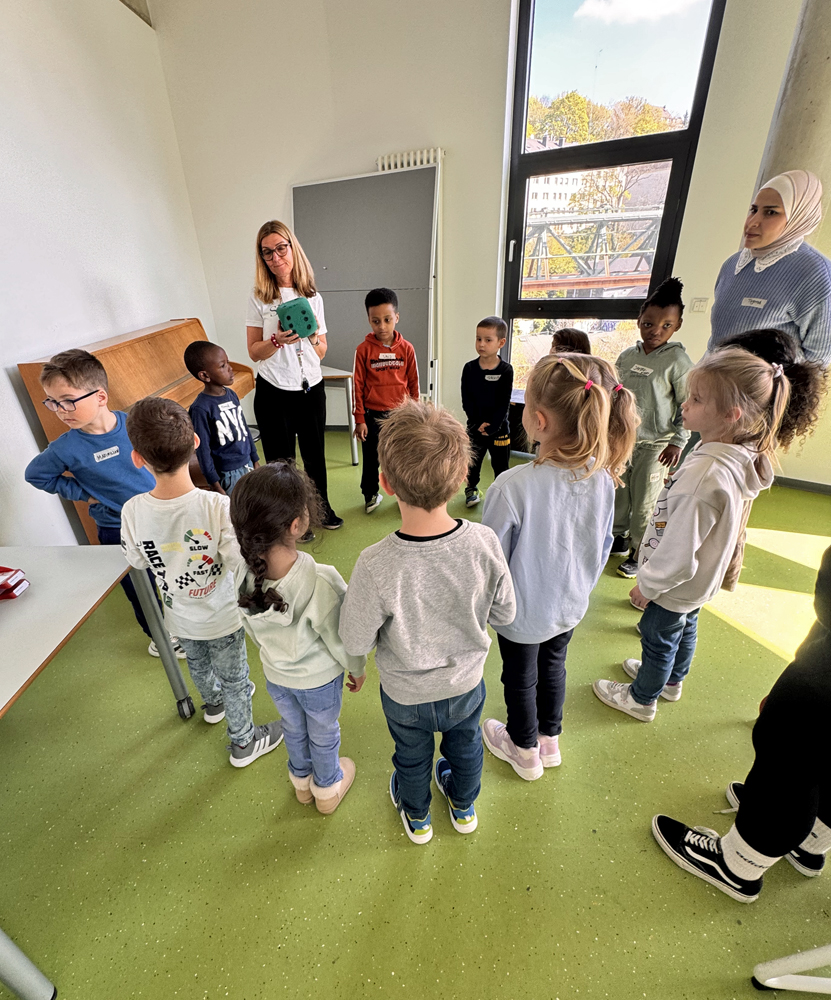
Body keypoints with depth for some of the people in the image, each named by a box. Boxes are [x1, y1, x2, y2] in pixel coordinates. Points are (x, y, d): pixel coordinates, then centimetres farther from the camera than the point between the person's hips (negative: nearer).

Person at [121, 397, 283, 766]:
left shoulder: (133, 511, -24)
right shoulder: (217, 506, -35)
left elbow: (137, 560, -7)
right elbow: (238, 560, -25)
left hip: (179, 615, 4)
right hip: (221, 615, -3)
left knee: (197, 665, 33)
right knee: (234, 679, 20)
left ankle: (213, 703, 63)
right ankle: (244, 741, 43)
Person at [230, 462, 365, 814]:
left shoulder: (244, 571, -24)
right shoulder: (320, 582, -40)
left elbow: (250, 628, -5)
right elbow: (340, 640, -24)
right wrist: (357, 668, -3)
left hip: (275, 676, 4)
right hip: (319, 679, -4)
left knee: (293, 729, 31)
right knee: (323, 735, 26)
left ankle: (302, 781, 60)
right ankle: (327, 790, 54)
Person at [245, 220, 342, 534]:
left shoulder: (313, 297, 5)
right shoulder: (259, 298, -3)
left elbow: (321, 353, 8)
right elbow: (254, 352, -4)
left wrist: (313, 336, -13)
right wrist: (278, 339, -22)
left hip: (311, 389, 3)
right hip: (274, 393, -2)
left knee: (315, 454, 15)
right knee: (281, 460, 8)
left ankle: (322, 506, 36)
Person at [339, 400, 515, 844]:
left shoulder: (375, 566, -38)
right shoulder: (485, 544, -30)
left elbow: (356, 642, -21)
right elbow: (504, 615, -13)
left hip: (406, 695, -2)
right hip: (466, 683, 2)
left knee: (411, 758, 31)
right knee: (465, 746, 34)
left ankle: (416, 817, 62)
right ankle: (464, 807, 64)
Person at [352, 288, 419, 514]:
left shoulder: (406, 348, -2)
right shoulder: (364, 349, -5)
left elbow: (413, 383, 4)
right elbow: (358, 386, -3)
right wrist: (360, 419, -4)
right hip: (372, 415, 0)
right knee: (371, 458, 12)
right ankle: (370, 495, 30)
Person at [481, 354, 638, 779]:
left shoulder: (512, 487, -36)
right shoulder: (602, 479, -16)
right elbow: (603, 547, 0)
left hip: (522, 613, -5)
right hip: (570, 605, 5)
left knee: (520, 678, 22)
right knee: (553, 667, 30)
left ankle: (525, 751, 50)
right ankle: (549, 739, 55)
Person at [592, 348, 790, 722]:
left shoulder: (704, 474, -38)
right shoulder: (738, 458, -9)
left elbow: (678, 552, -32)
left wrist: (646, 584, -16)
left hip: (675, 586, -8)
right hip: (700, 580, 8)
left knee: (657, 639, 15)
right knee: (685, 628, 29)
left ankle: (641, 699, 41)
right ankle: (670, 681, 56)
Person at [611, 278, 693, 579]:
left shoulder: (677, 359, -9)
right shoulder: (627, 356, 5)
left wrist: (677, 442, -10)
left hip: (655, 444, -5)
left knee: (644, 501, 2)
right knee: (618, 492, 14)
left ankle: (639, 553, 17)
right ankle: (619, 538, 33)